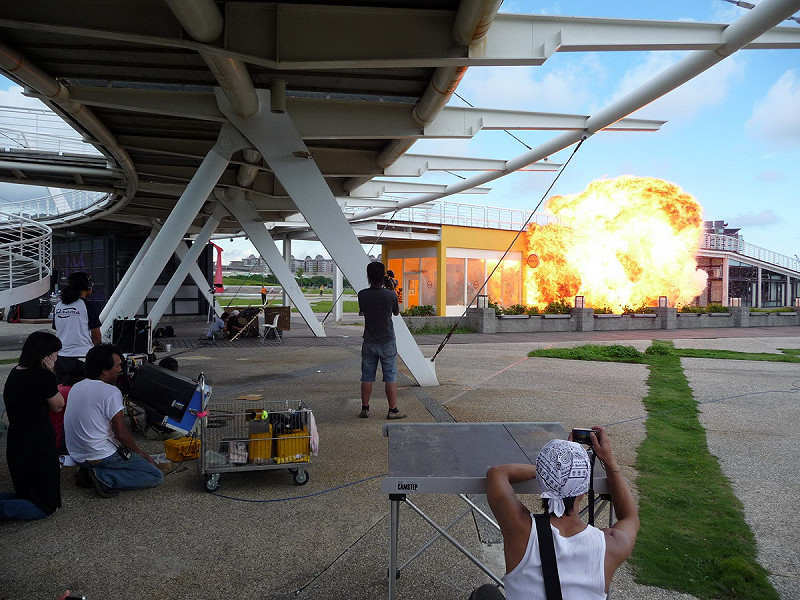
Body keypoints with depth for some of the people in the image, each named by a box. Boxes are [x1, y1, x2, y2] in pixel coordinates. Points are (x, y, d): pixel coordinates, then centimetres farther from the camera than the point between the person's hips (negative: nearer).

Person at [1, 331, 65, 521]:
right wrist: (50, 374, -10)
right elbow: (58, 406, -5)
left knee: (26, 495, 27)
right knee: (45, 506, 7)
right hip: (38, 448, -8)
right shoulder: (44, 377, -21)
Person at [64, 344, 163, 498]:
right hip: (102, 455, -9)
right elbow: (121, 433, -16)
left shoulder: (76, 387, 8)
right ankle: (105, 478, -16)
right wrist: (139, 451, 2)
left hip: (77, 456, 9)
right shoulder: (111, 392, -18)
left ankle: (88, 472, 9)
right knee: (155, 476, -5)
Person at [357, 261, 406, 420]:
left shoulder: (362, 295, -7)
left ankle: (365, 409, 16)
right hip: (387, 342, -2)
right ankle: (393, 410, 5)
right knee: (390, 377, 4)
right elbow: (397, 312, 7)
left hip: (369, 343, 2)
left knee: (367, 377, 10)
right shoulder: (391, 295, -12)